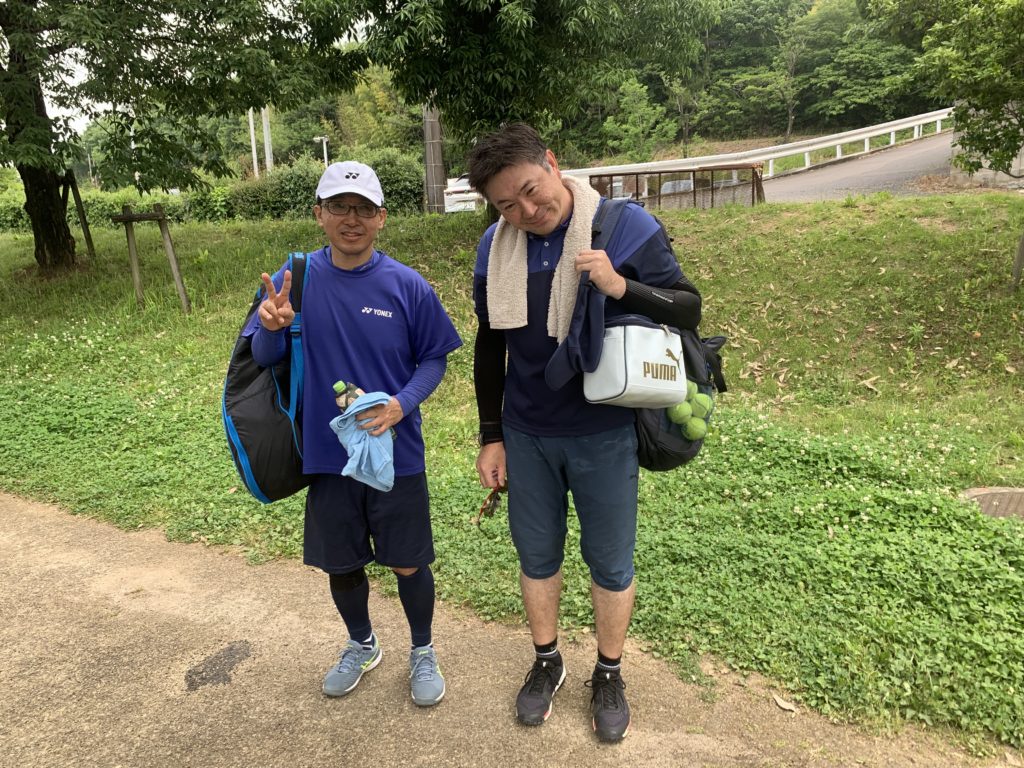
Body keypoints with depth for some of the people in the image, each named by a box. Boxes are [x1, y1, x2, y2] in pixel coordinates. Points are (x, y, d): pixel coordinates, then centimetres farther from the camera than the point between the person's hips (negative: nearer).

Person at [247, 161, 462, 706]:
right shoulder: (295, 279, -5)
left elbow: (434, 358, -1)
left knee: (408, 562, 11)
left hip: (396, 453, -2)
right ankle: (362, 645, 46)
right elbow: (264, 358, -1)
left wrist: (402, 404, -20)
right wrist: (273, 328, -24)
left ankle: (422, 652, 38)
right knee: (341, 563, 18)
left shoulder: (407, 286, -10)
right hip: (326, 454, 2)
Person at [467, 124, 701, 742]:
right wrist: (492, 436, 7)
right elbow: (490, 349, 7)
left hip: (604, 436, -3)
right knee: (537, 556, 17)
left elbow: (689, 309, -9)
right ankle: (547, 662, 41)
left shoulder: (627, 227, -13)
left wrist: (622, 287, -28)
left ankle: (609, 674, 37)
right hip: (526, 436, 3)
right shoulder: (496, 249, -2)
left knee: (611, 563, 13)